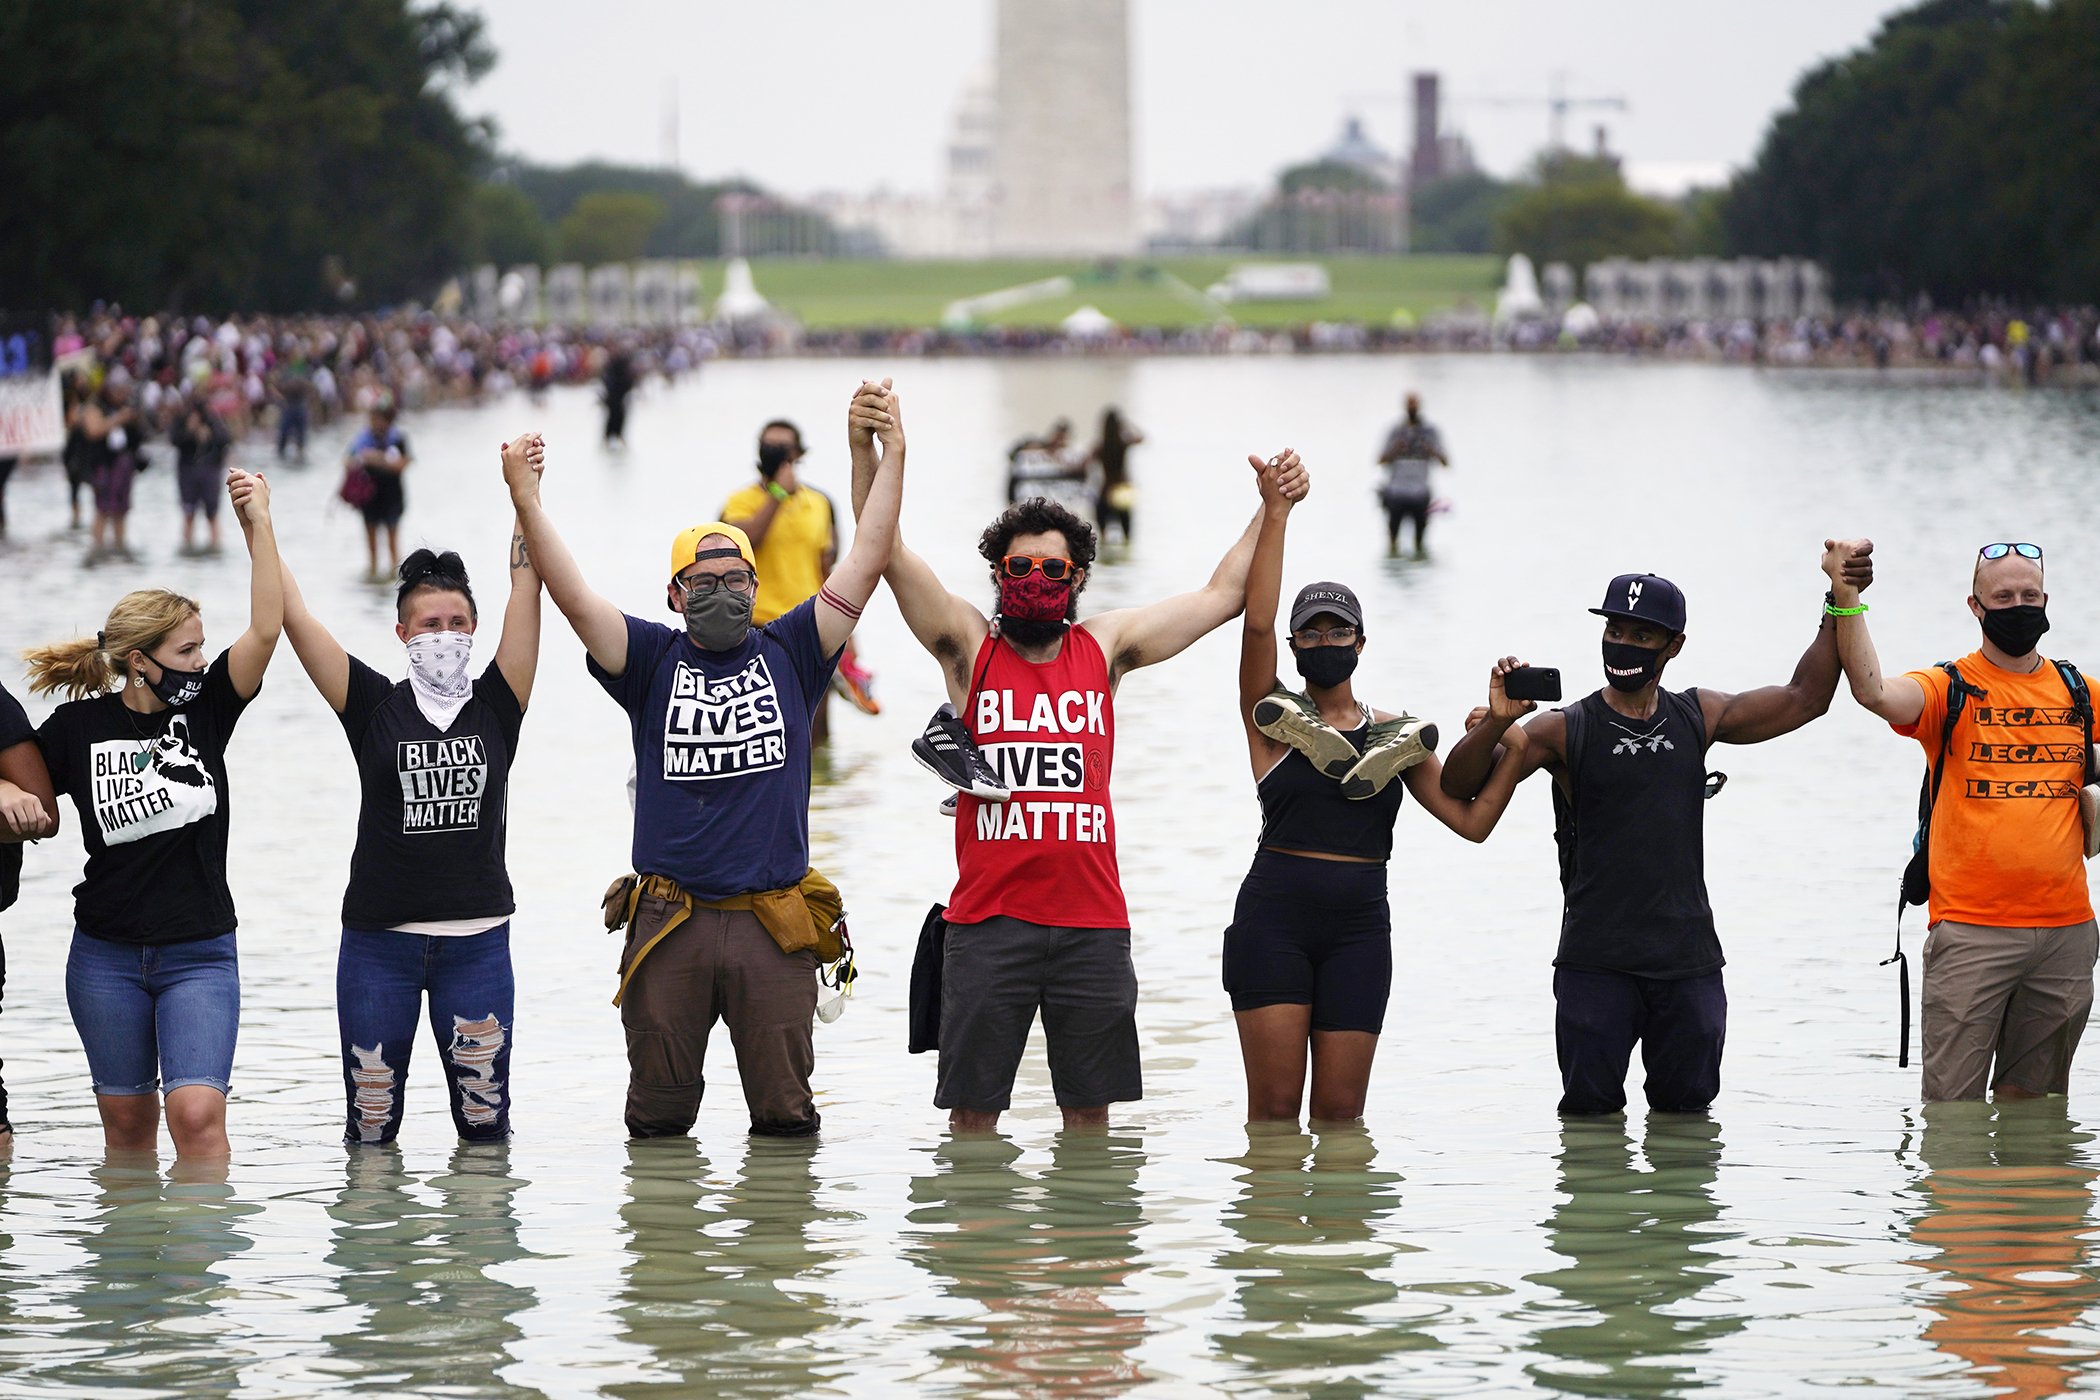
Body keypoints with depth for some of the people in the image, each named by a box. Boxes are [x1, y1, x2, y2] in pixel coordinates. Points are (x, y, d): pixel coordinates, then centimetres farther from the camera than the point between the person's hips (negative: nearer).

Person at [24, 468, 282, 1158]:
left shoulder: (205, 708, 0)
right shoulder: (78, 727, -2)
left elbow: (266, 629, -11)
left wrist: (259, 525, -15)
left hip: (200, 954, 0)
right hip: (107, 957, 0)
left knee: (198, 1112, -15)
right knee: (127, 1120, 8)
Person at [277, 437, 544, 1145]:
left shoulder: (496, 704, 3)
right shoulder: (375, 708, 2)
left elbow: (527, 591, -4)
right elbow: (294, 619, -3)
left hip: (477, 936, 0)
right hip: (379, 936, 0)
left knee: (485, 1117, 5)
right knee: (370, 1124, 4)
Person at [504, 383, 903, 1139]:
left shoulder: (788, 654, 8)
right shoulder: (653, 660, 6)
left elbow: (865, 565, 3)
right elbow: (573, 598, -5)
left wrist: (890, 457, -4)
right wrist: (526, 498, -17)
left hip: (773, 925, 0)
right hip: (671, 925, 0)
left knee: (785, 1115, 6)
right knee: (657, 1118, 7)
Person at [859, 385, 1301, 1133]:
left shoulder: (1105, 648, 11)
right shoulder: (970, 646, 4)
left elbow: (1223, 594, 16)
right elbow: (885, 549, -4)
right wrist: (867, 448, -15)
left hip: (1091, 919, 2)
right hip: (988, 920, -2)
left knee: (1090, 1107, 8)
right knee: (972, 1105, 1)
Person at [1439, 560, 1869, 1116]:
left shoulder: (1698, 717, 10)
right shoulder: (1565, 731, -1)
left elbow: (1803, 699, 18)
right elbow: (1459, 785, -8)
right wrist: (1495, 723, -26)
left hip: (1688, 960, 3)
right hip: (1595, 961, -3)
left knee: (1686, 1105, 8)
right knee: (1590, 1109, -2)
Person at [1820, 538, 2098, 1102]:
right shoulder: (1949, 690, -1)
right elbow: (1874, 692, -22)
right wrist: (1846, 596, -32)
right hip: (1971, 929, -4)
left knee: (2030, 1098, 11)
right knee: (1953, 1108, -7)